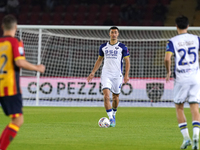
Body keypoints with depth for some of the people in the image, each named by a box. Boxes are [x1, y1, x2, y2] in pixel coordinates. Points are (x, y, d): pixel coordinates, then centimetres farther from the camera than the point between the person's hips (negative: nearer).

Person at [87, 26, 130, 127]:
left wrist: (126, 75, -10)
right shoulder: (103, 47, 9)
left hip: (117, 75, -1)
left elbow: (127, 61, 1)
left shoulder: (122, 47, 1)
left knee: (115, 97, 7)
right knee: (106, 96, -16)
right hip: (106, 75, 1)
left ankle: (113, 114, 34)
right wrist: (93, 72, 11)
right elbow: (99, 60, 19)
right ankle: (111, 119, -16)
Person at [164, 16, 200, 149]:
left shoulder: (172, 42, -4)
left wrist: (168, 72, -1)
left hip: (181, 78, -2)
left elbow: (167, 59, -17)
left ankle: (186, 138, 3)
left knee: (179, 108, 12)